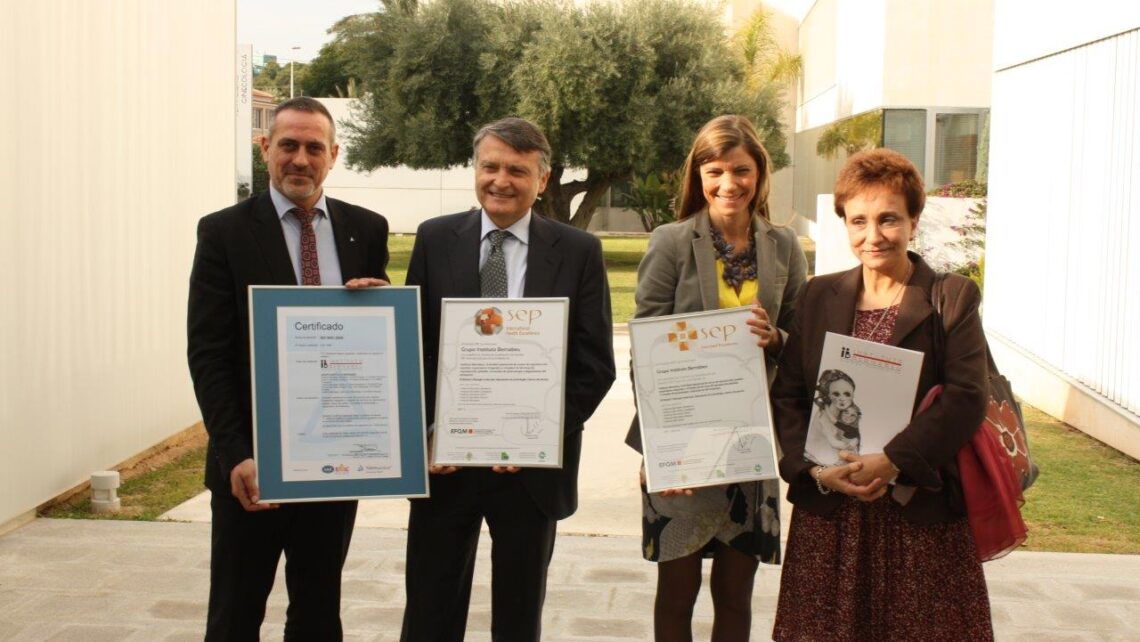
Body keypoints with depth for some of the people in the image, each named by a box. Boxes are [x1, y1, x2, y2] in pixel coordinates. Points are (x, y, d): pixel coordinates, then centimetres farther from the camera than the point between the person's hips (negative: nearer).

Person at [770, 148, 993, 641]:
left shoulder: (953, 297, 0)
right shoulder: (819, 296, 9)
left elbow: (966, 397, -10)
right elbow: (786, 395, 5)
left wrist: (892, 462, -19)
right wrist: (815, 467, -10)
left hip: (921, 512, -2)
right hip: (828, 512, 3)